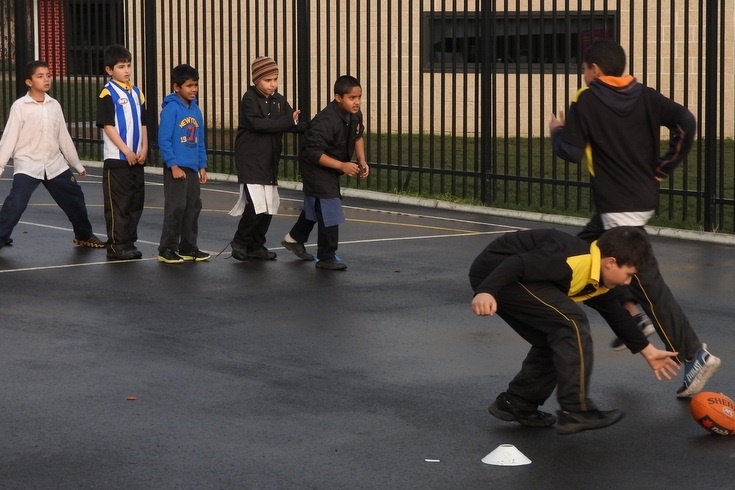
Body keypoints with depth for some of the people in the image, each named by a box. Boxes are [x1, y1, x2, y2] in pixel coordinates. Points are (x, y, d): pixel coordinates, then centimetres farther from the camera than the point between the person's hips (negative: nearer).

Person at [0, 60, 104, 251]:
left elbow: (64, 137, 14)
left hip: (55, 165, 5)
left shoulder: (54, 105, 5)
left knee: (75, 199, 15)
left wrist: (77, 164, 18)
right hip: (27, 165, -5)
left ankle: (84, 236, 36)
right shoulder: (20, 106, -8)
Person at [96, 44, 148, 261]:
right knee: (117, 204, -3)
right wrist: (126, 151, -14)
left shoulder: (136, 92, 12)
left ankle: (129, 242, 18)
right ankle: (115, 246, 1)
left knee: (136, 202, 10)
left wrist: (144, 149, 1)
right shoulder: (107, 93, -7)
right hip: (116, 159, -7)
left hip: (137, 159, 7)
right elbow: (107, 125, -12)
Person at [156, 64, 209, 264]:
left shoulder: (196, 110, 10)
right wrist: (173, 165, -16)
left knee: (193, 207, 11)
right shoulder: (171, 108, -11)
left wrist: (202, 166, 11)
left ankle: (188, 247, 21)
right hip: (176, 168, -7)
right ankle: (167, 250, 1)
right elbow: (164, 140, -14)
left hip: (192, 168, 7)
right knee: (175, 208, -7)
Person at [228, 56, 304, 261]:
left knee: (269, 206, 8)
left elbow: (293, 122, 1)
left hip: (270, 160, 7)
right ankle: (240, 242, 5)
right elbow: (258, 124, -24)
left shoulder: (279, 100, 9)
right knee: (256, 204, -14)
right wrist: (289, 121, -24)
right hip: (250, 160, -7)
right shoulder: (250, 99, -11)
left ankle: (256, 246, 21)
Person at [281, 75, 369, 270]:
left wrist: (362, 161, -1)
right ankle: (326, 258, -3)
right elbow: (314, 153, -34)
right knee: (329, 210, -12)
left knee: (315, 205, 25)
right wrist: (342, 166, -37)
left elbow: (358, 137, 12)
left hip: (332, 169, 9)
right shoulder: (326, 121, -34)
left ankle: (294, 238, 46)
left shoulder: (355, 115, -8)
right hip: (315, 167, -9)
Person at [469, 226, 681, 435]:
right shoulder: (573, 260, -22)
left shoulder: (597, 282, 10)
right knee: (571, 322, -16)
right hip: (495, 274, -10)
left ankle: (516, 403, 20)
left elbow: (616, 313, 25)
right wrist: (486, 291, -43)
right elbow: (517, 264, -30)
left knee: (557, 339, 13)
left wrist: (648, 351, 31)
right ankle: (576, 410, -13)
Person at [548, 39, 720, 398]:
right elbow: (685, 122, -5)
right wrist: (664, 167, 3)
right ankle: (632, 314, 18)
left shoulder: (587, 102, -8)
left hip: (618, 207, -8)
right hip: (645, 197, 8)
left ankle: (695, 355, -14)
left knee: (646, 282, -8)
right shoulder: (646, 97, 6)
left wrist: (557, 132, 11)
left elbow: (571, 152, -11)